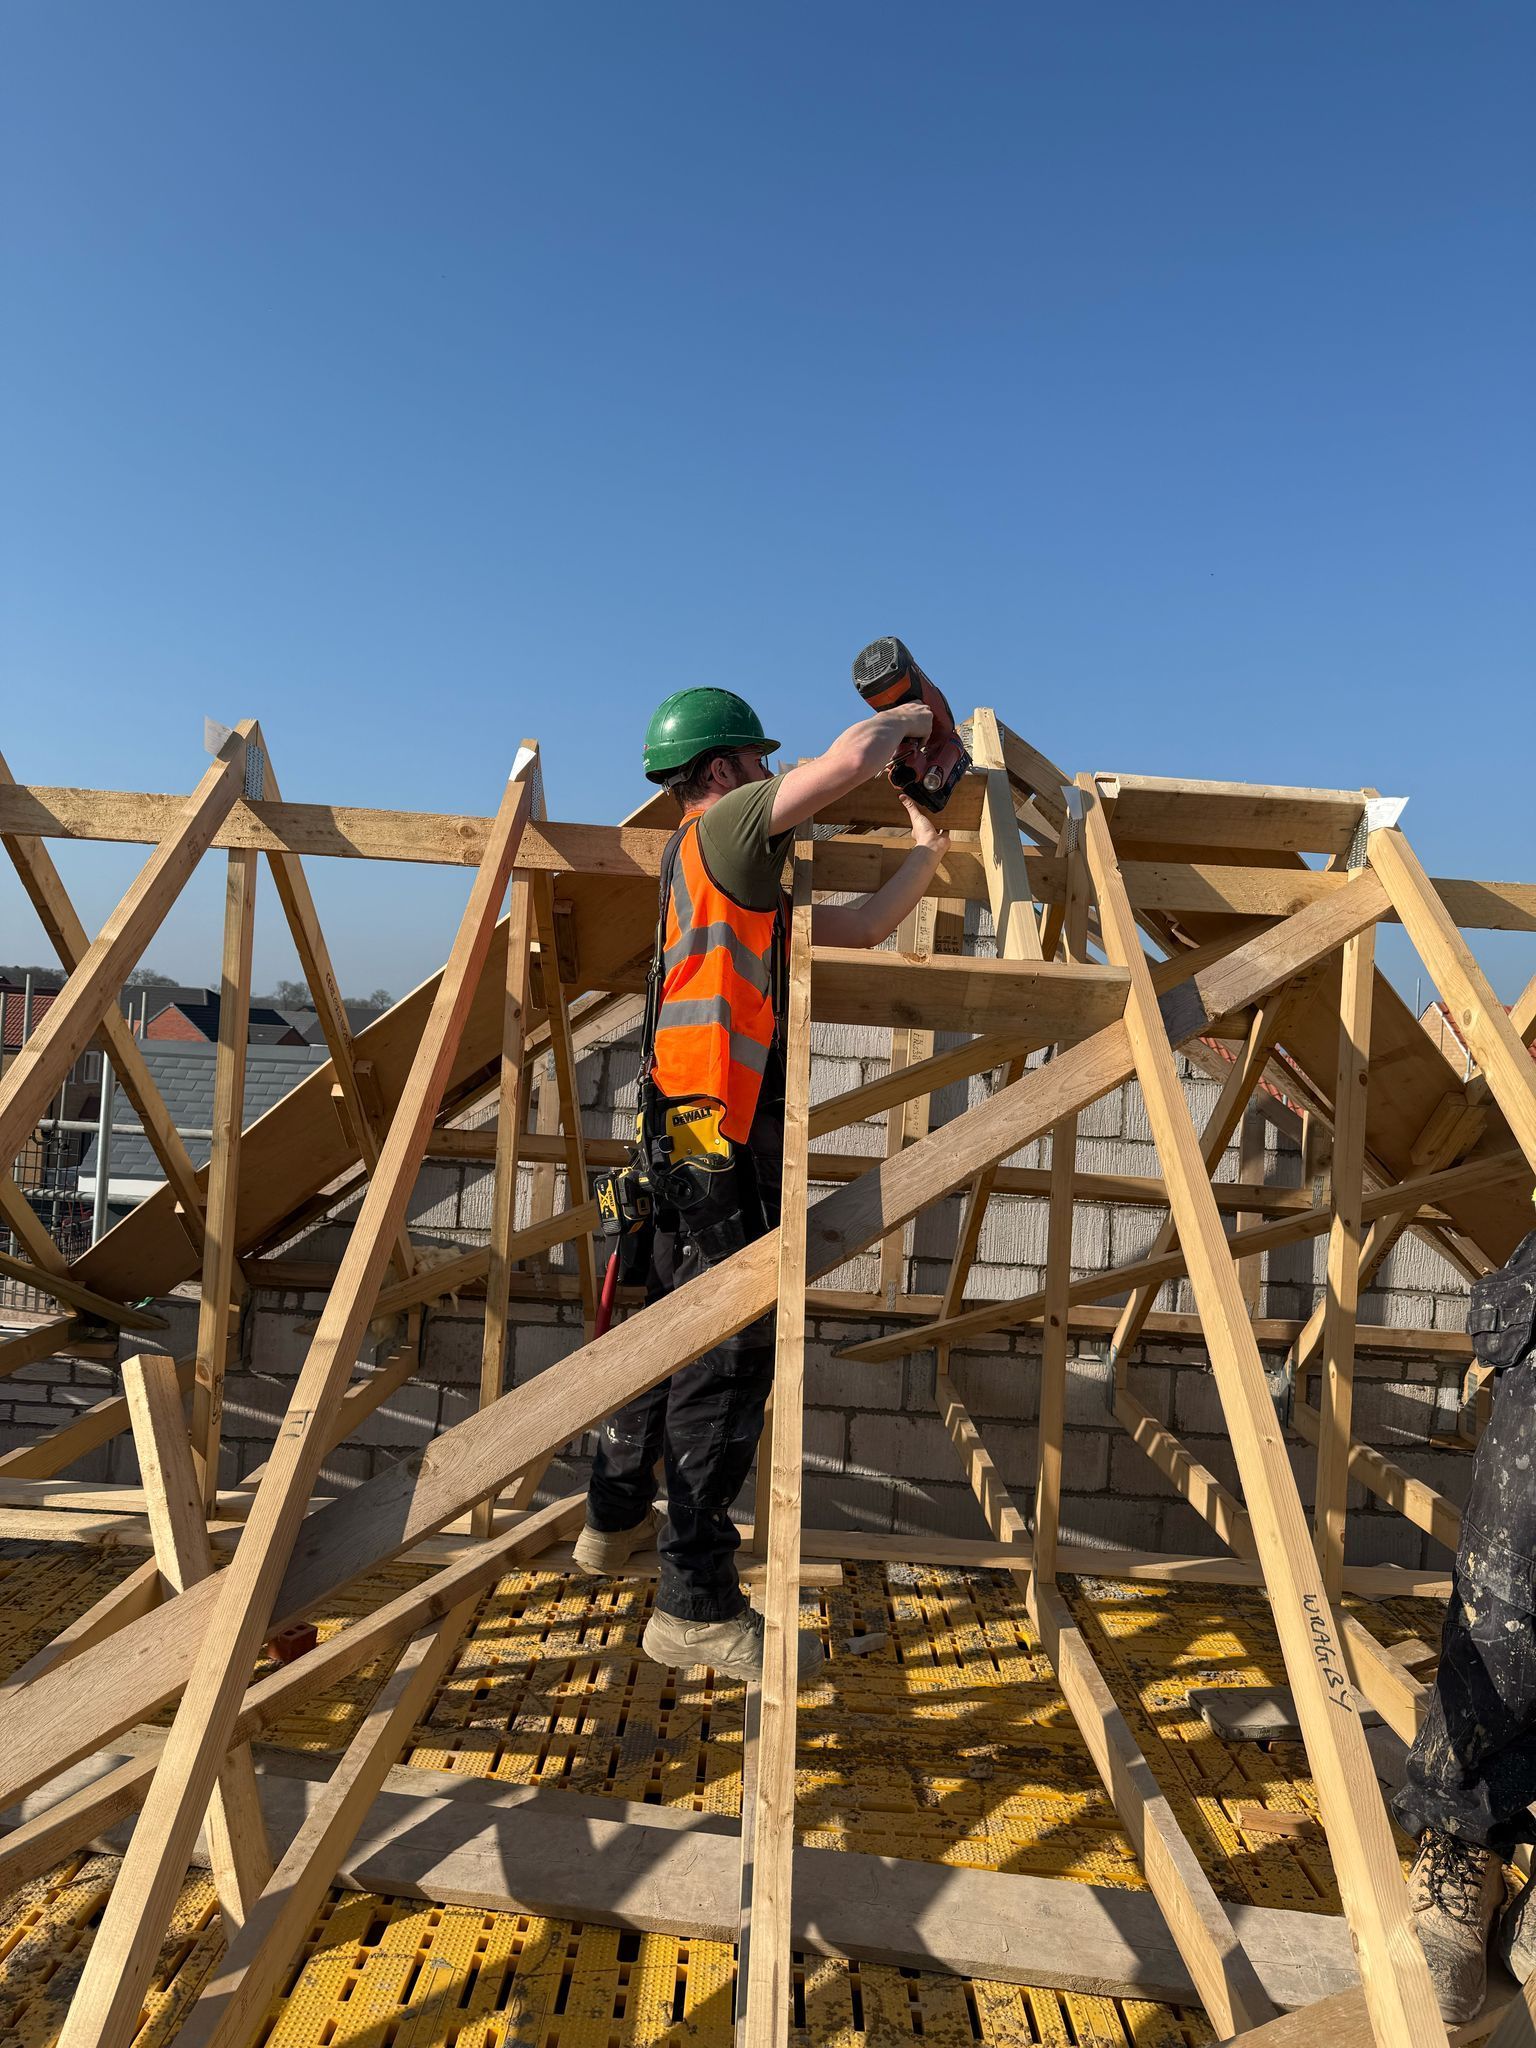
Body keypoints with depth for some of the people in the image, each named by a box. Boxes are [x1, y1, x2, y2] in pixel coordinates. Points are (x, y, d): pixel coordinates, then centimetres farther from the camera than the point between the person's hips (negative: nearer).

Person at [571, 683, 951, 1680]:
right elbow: (853, 757, -13)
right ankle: (698, 1606, 1)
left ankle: (615, 1518, 36)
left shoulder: (738, 873, 23)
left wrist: (927, 855, 25)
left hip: (692, 1131, 11)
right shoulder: (722, 827, -5)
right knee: (729, 1356, -7)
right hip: (722, 1130, -11)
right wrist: (910, 714, 8)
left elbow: (859, 927, 26)